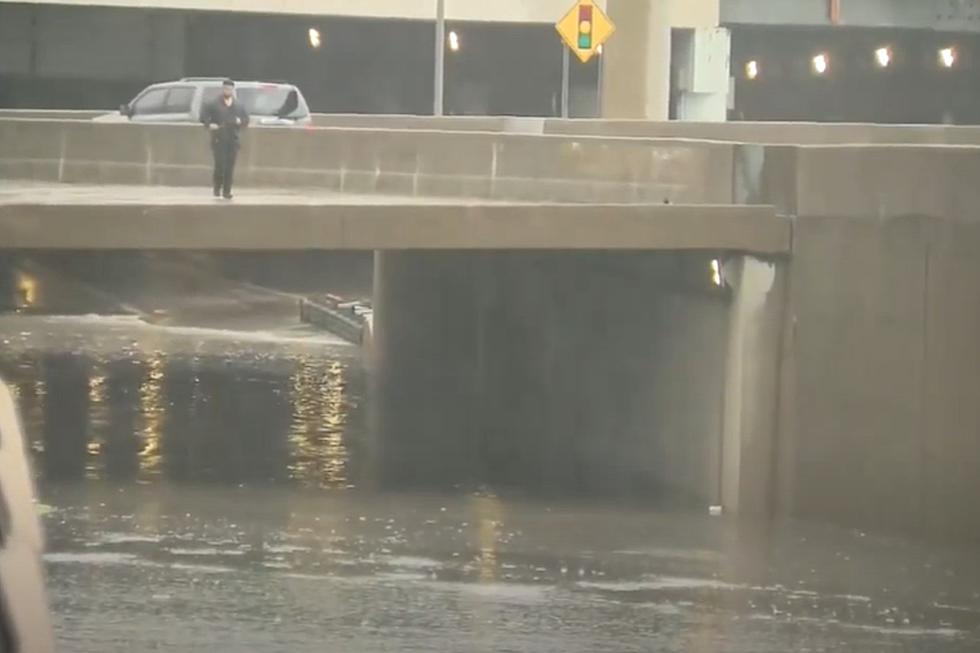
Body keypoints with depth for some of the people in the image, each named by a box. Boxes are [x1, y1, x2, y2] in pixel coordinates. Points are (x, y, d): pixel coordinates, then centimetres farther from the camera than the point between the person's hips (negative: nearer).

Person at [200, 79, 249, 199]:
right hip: (219, 140, -3)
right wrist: (209, 124, -18)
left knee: (230, 166, -1)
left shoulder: (239, 106, 14)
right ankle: (217, 188, 8)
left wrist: (240, 121, -7)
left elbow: (246, 119, 16)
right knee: (220, 164, -11)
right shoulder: (214, 105, 4)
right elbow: (204, 115, 0)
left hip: (233, 141, 3)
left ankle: (227, 191, 4)